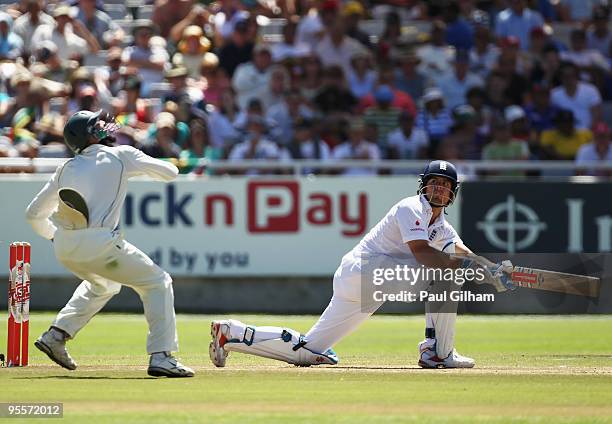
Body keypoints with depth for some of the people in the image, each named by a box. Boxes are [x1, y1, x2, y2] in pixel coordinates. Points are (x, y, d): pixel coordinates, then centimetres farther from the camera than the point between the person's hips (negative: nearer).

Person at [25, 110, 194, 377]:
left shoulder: (67, 168, 21)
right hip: (98, 243, -6)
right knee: (157, 283, 7)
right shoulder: (121, 155, 7)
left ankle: (56, 335, 25)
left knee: (103, 283, 35)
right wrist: (142, 165, 34)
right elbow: (169, 172, 15)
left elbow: (34, 214, 23)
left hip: (63, 247, 6)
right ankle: (161, 357, -6)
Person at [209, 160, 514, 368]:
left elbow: (463, 253, 1)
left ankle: (230, 334, 9)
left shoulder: (443, 227, 19)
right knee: (441, 272, -15)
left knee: (307, 350, 5)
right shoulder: (412, 208, -9)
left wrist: (490, 271, -18)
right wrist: (466, 265, -29)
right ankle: (438, 353, -15)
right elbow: (421, 253, -25)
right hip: (362, 270, -9)